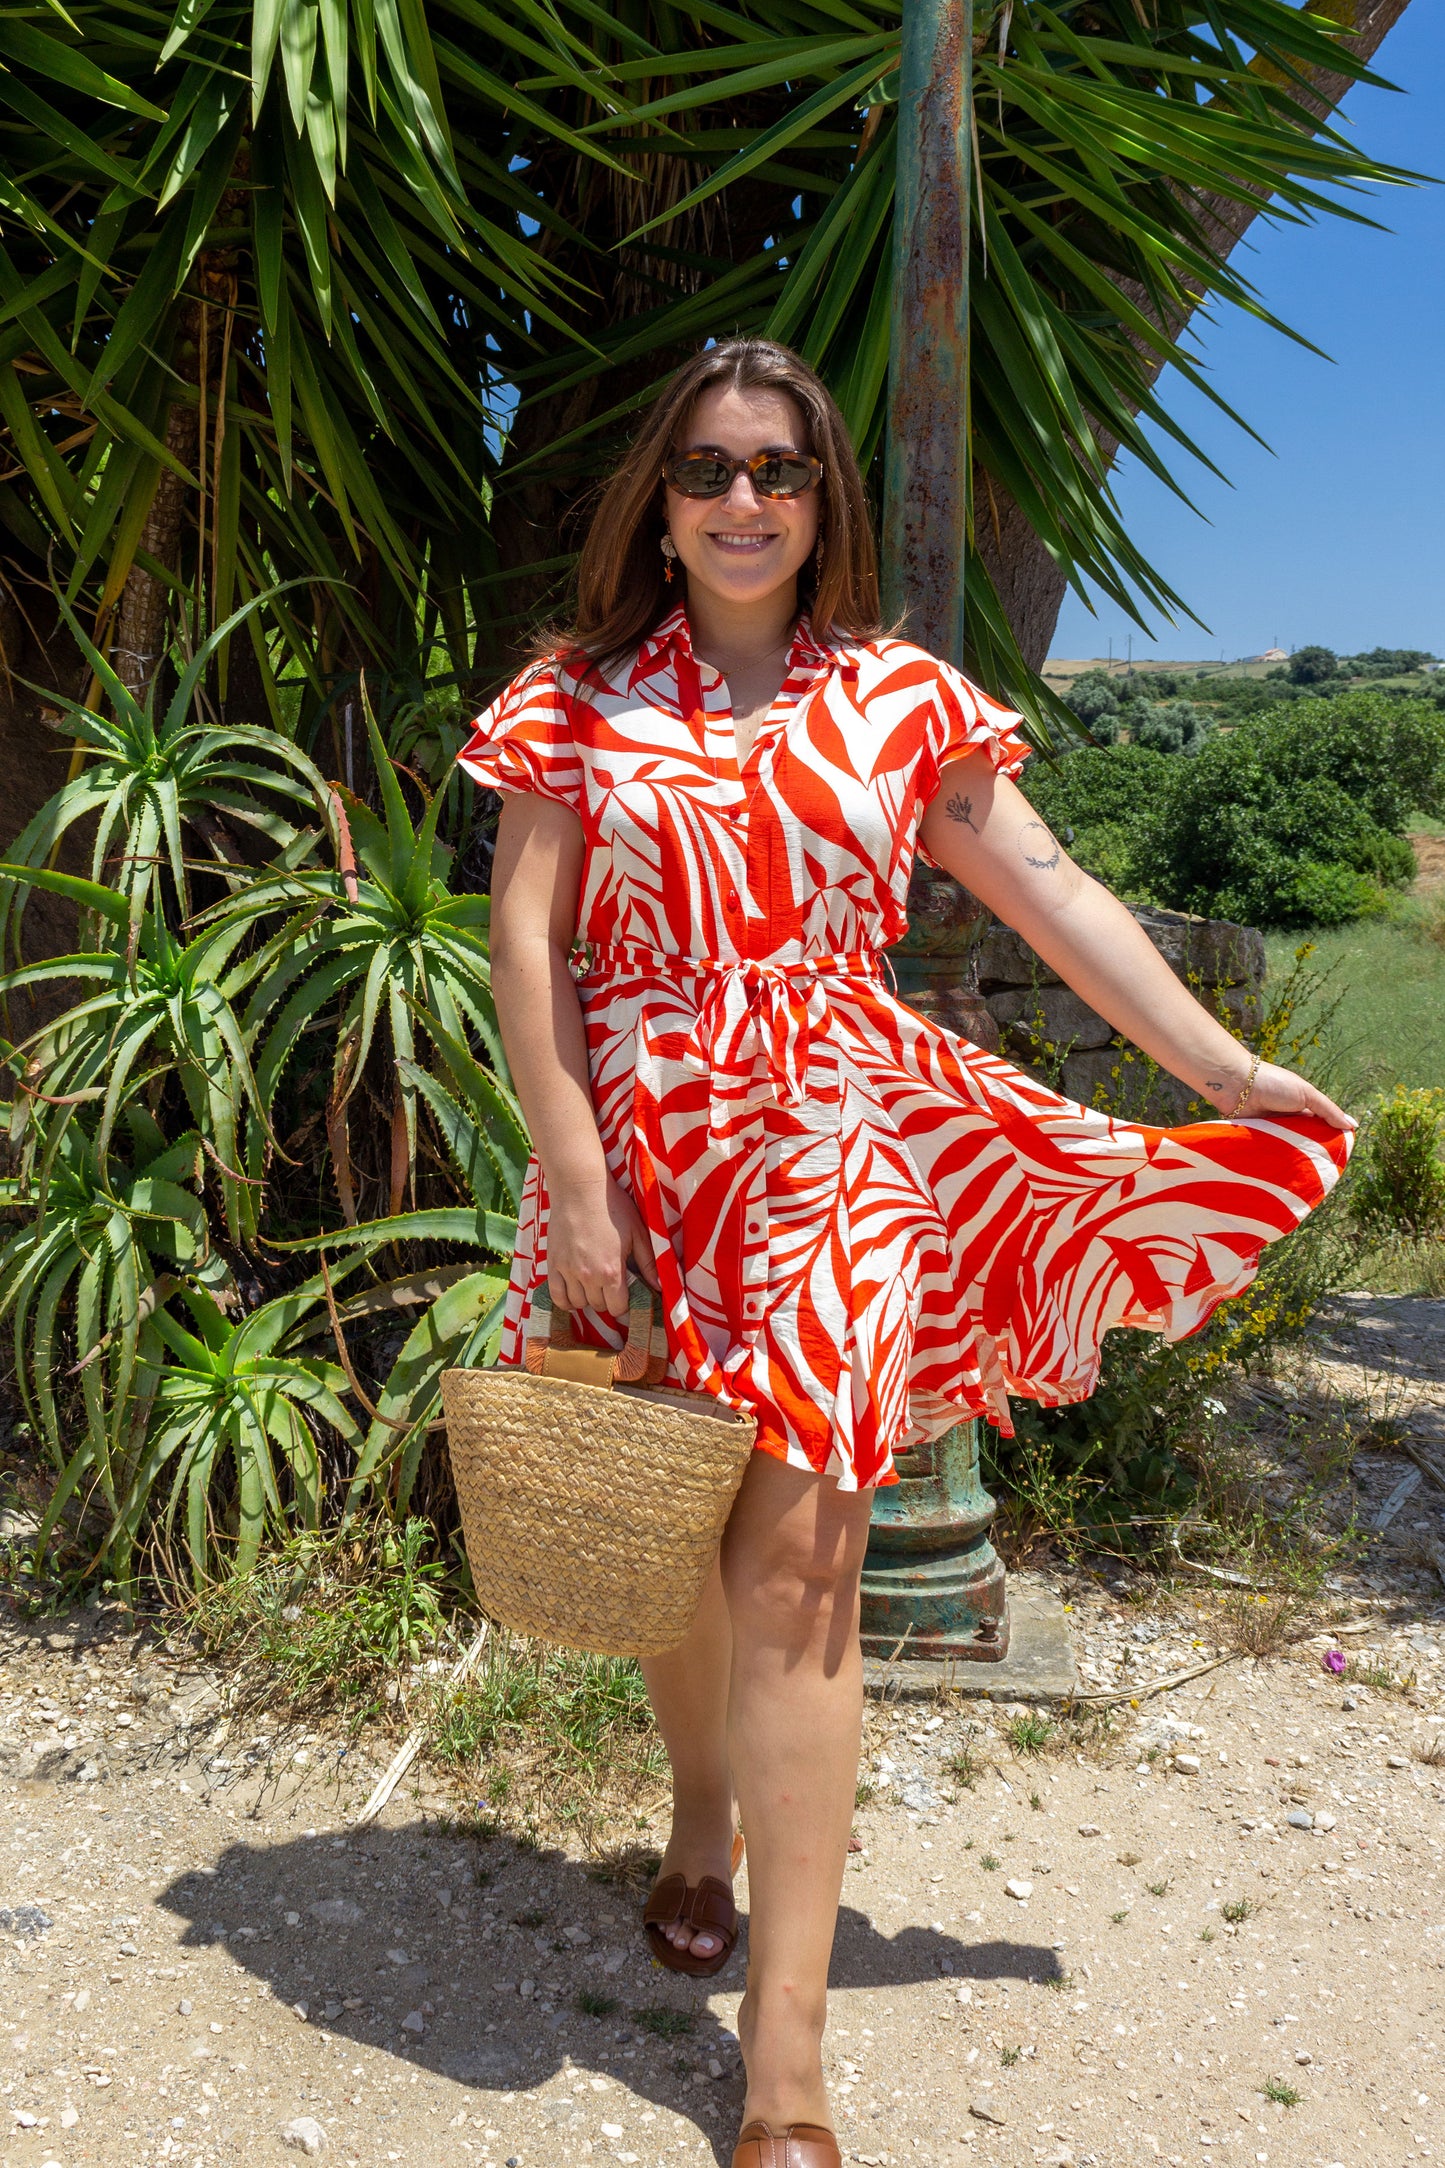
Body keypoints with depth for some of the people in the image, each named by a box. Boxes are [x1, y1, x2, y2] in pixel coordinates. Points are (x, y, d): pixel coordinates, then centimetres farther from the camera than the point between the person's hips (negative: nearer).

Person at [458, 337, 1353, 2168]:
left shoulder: (900, 698, 8)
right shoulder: (580, 696, 7)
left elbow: (1047, 891, 4)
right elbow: (525, 933, 0)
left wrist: (1219, 1067, -3)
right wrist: (571, 1173, -9)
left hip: (834, 1140, -1)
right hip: (641, 1141, 1)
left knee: (796, 1544, -8)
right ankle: (703, 1814, 42)